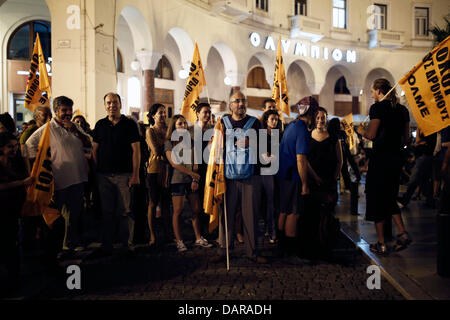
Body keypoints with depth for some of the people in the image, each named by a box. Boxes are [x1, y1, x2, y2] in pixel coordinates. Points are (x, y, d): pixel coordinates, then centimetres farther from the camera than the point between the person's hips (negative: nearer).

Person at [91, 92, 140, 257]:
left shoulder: (129, 124, 1)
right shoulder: (100, 125, 11)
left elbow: (136, 150, -3)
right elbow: (95, 149, 13)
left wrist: (135, 174, -9)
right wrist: (95, 171, 4)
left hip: (124, 175, -3)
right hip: (104, 175, 3)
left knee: (125, 212, -1)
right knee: (106, 212, 8)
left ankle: (128, 245, 10)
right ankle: (106, 246, 17)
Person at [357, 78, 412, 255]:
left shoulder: (378, 107, -10)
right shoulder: (402, 109, 11)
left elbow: (371, 135, -16)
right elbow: (406, 138, 13)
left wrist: (361, 130, 3)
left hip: (380, 159, -7)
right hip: (396, 159, 7)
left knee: (376, 199, 3)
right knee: (390, 197, 21)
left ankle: (381, 244, 7)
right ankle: (402, 233, 8)